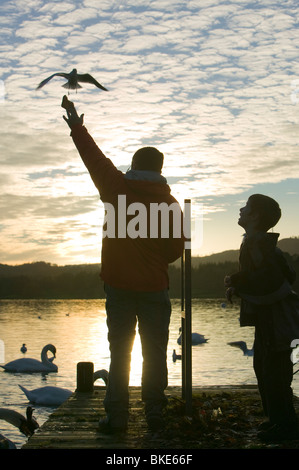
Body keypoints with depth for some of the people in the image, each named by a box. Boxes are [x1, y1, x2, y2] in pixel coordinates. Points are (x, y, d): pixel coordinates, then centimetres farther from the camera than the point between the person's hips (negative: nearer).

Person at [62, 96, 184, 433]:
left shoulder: (116, 188, -2)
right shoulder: (169, 202, 0)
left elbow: (94, 156, 9)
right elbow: (176, 249, 2)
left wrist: (76, 126, 22)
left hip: (119, 284, 0)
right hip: (154, 287, 0)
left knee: (120, 351, 5)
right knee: (154, 352, 5)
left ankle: (116, 417, 5)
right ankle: (154, 414, 7)